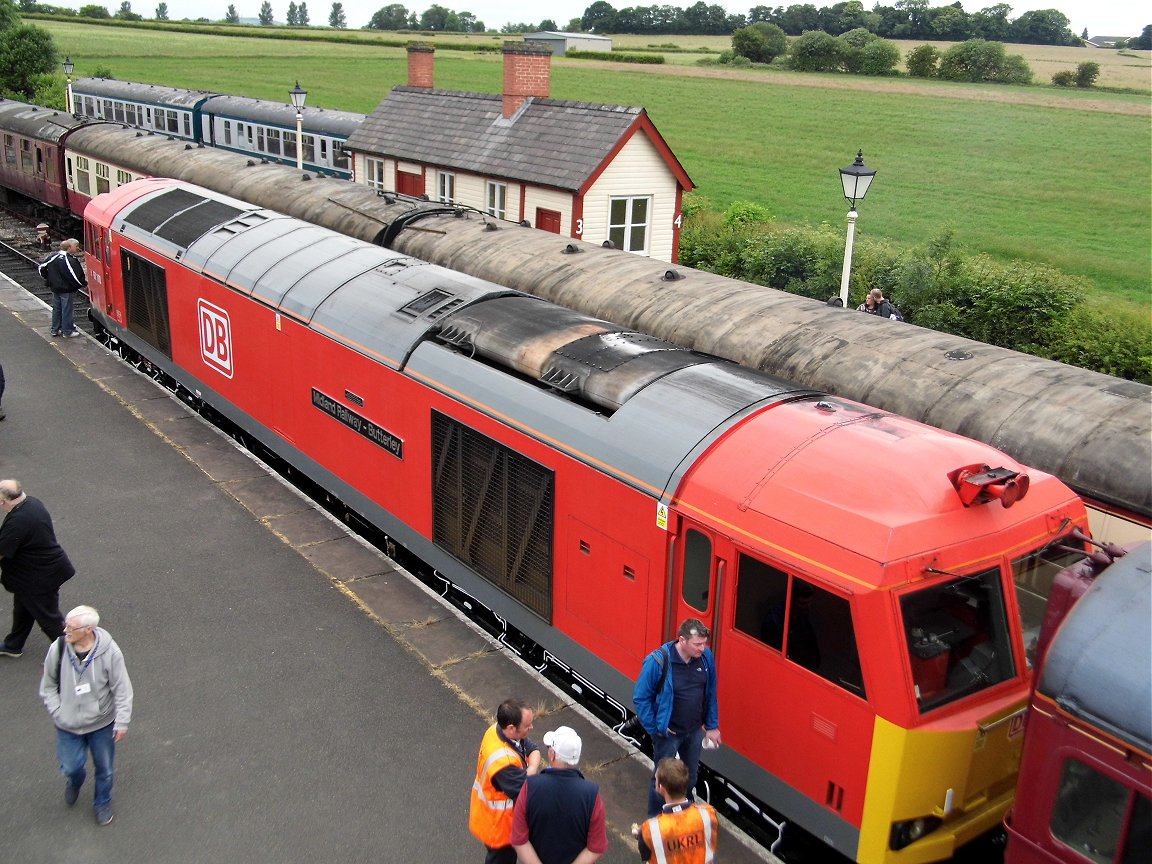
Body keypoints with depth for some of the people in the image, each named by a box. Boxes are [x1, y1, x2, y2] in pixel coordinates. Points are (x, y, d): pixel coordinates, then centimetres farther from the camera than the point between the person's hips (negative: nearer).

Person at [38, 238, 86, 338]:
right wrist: (84, 283, -6)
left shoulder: (53, 256, 2)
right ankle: (67, 331, 11)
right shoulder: (70, 261, -22)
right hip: (67, 290, -8)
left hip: (55, 288, 8)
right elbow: (76, 277, -23)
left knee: (56, 309, 17)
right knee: (66, 310, 3)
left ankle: (55, 330, 24)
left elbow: (41, 268, 7)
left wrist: (50, 279, 17)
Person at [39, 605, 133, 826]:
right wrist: (57, 712, -8)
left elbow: (122, 689, -13)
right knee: (70, 767, 12)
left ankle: (102, 803, 45)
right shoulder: (58, 649, -18)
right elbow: (48, 685, -1)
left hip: (102, 724, -1)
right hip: (68, 725, 1)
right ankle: (75, 781, 50)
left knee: (104, 769, 17)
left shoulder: (109, 652, -23)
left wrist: (122, 723, -11)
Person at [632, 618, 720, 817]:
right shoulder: (658, 662, -27)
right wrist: (654, 729, -12)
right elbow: (640, 698, -16)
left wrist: (712, 726, 7)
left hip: (695, 730, 5)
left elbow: (711, 693, 2)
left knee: (690, 776, 23)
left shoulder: (706, 657, -12)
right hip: (668, 733, -4)